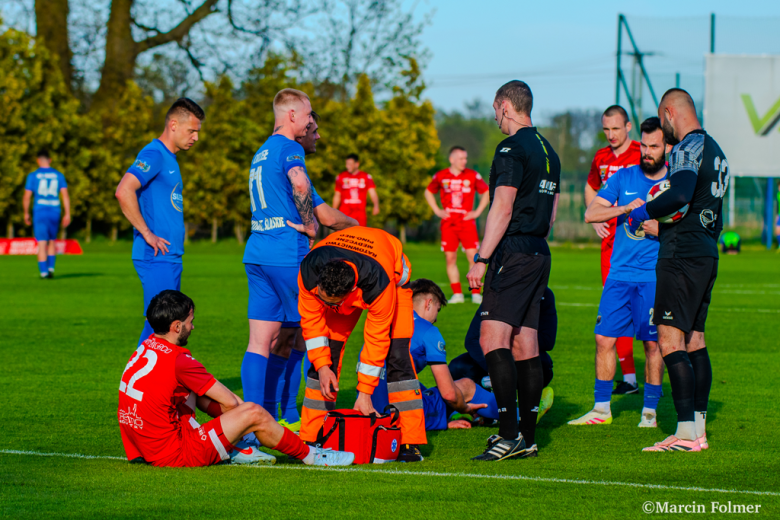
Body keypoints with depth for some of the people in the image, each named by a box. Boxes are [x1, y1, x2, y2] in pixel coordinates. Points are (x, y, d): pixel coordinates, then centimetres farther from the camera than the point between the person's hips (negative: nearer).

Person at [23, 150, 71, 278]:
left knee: (42, 243, -2)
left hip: (39, 212, -2)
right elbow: (65, 195, 1)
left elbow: (26, 197, -2)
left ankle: (43, 271, -7)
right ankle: (51, 267, 9)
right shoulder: (59, 175, 6)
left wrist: (26, 214, 9)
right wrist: (67, 214, 2)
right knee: (52, 241, 19)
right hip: (55, 211, 2)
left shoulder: (33, 176, -1)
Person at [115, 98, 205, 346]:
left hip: (170, 257, 10)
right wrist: (147, 233, -20)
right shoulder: (154, 155, -12)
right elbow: (124, 192, -26)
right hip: (157, 258, -10)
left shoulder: (169, 158, 19)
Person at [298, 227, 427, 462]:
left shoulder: (379, 282, -45)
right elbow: (311, 319, -19)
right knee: (325, 353, -9)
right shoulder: (309, 270, -37)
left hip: (394, 274, -3)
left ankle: (410, 442, -17)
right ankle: (310, 438, -3)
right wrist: (322, 366, -25)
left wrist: (365, 393, -29)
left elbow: (377, 338, -34)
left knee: (397, 355, -18)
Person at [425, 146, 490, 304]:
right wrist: (437, 211, 9)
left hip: (467, 222, -1)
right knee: (450, 258, 0)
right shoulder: (441, 176, 4)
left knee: (473, 257, -10)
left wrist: (477, 212, 3)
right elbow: (428, 192, 19)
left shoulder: (473, 176, 1)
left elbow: (486, 193, 13)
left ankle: (476, 294, -3)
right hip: (448, 223, 1)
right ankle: (457, 294, 8)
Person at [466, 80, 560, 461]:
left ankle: (509, 433, -21)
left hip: (513, 254, -9)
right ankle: (527, 437, 9)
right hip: (539, 254, 9)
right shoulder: (548, 151, 17)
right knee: (525, 345, 9)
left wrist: (481, 258, -16)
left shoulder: (512, 148, -10)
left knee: (493, 339, -13)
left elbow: (502, 208, -17)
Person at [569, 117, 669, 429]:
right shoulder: (623, 178, 8)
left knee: (653, 343, -2)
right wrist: (625, 208, -14)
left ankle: (650, 411, 8)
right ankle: (601, 409, 10)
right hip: (620, 272, 3)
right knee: (605, 338, 1)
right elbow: (590, 214, 1)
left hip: (655, 277, -3)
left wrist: (662, 231, -15)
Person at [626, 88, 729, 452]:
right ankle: (699, 429, 13)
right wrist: (661, 226, 29)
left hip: (682, 256, -10)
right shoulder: (714, 149, 18)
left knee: (670, 340, -10)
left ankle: (686, 432, -15)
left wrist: (643, 212, -15)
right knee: (694, 339, 12)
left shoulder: (687, 148, -12)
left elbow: (681, 195, -29)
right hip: (708, 254, 10)